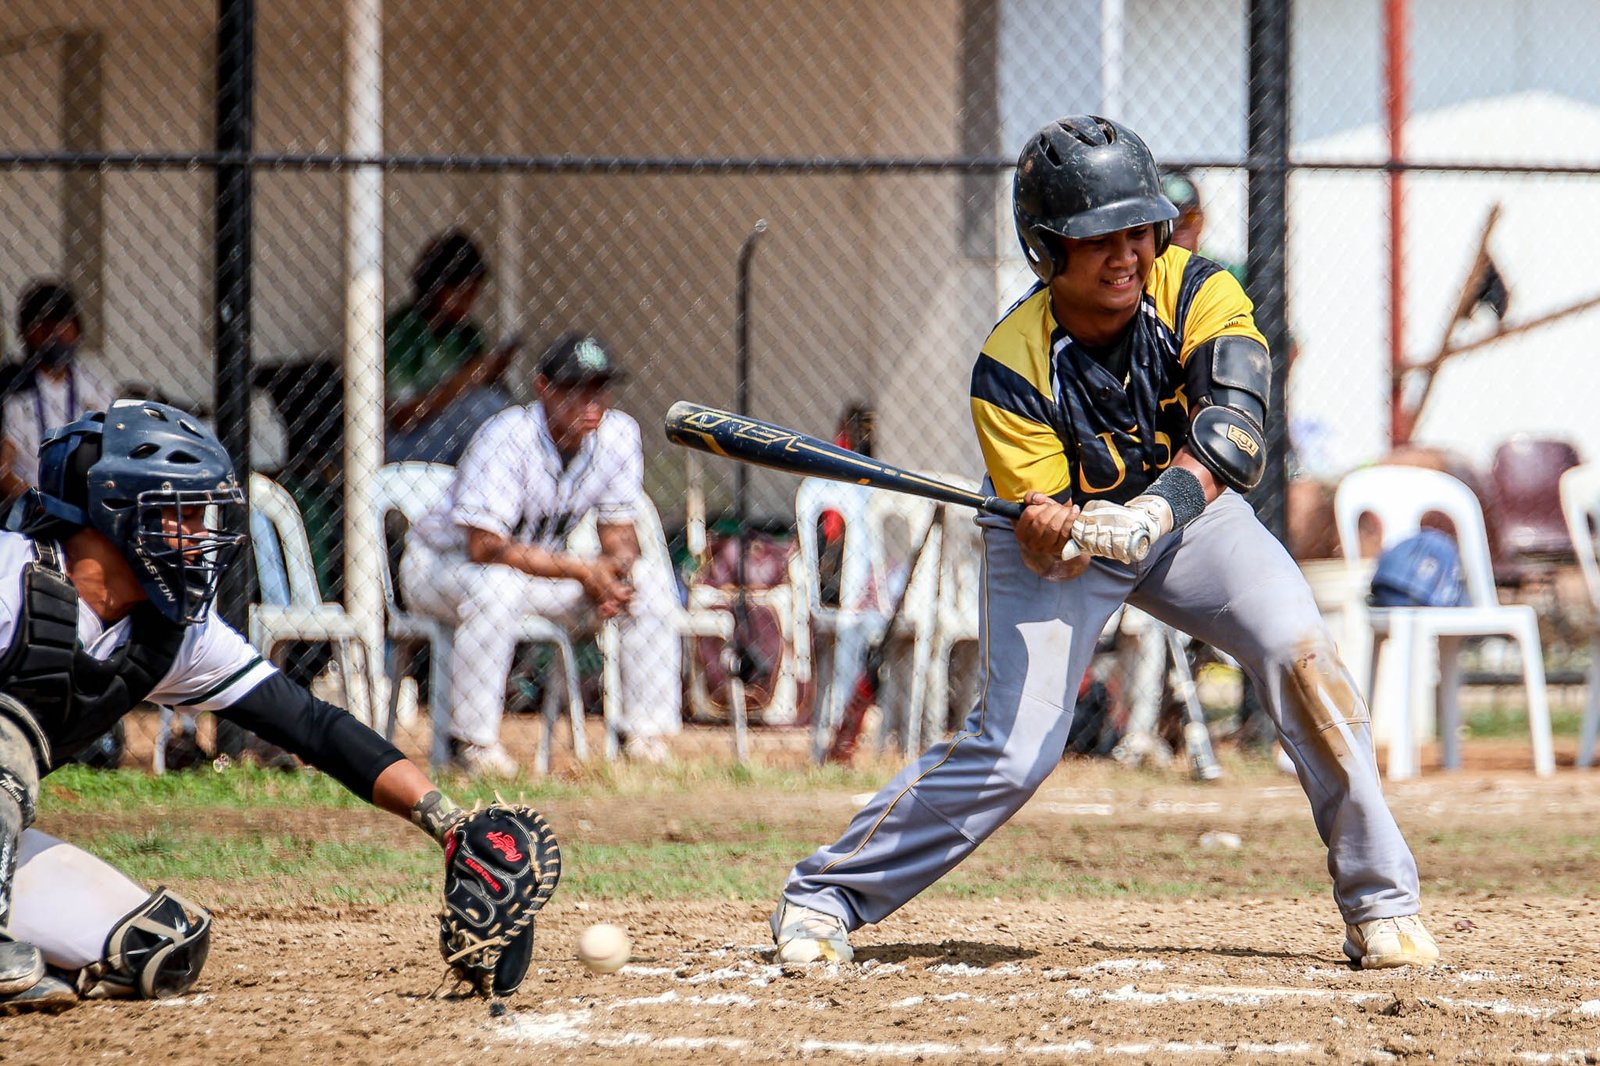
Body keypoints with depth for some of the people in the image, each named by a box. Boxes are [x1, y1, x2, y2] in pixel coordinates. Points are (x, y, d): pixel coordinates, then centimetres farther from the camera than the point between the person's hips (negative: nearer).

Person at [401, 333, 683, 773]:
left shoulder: (618, 434, -9)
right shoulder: (508, 437, -29)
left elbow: (620, 532, -3)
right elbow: (484, 546, -34)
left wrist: (612, 568, -28)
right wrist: (581, 570, -35)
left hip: (542, 566, 6)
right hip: (444, 563, -6)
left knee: (649, 578, -11)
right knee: (497, 584, -40)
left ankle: (647, 736, -9)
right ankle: (472, 741, -30)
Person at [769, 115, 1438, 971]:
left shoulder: (1197, 293, -23)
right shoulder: (1011, 365, -27)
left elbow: (1233, 425, -39)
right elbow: (1038, 543, -28)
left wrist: (1157, 508, -56)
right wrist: (1052, 534, -54)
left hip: (1187, 510, 2)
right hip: (1066, 542, -2)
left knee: (1300, 651, -21)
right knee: (1012, 750, -14)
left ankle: (1379, 902, -11)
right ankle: (822, 896, 1)